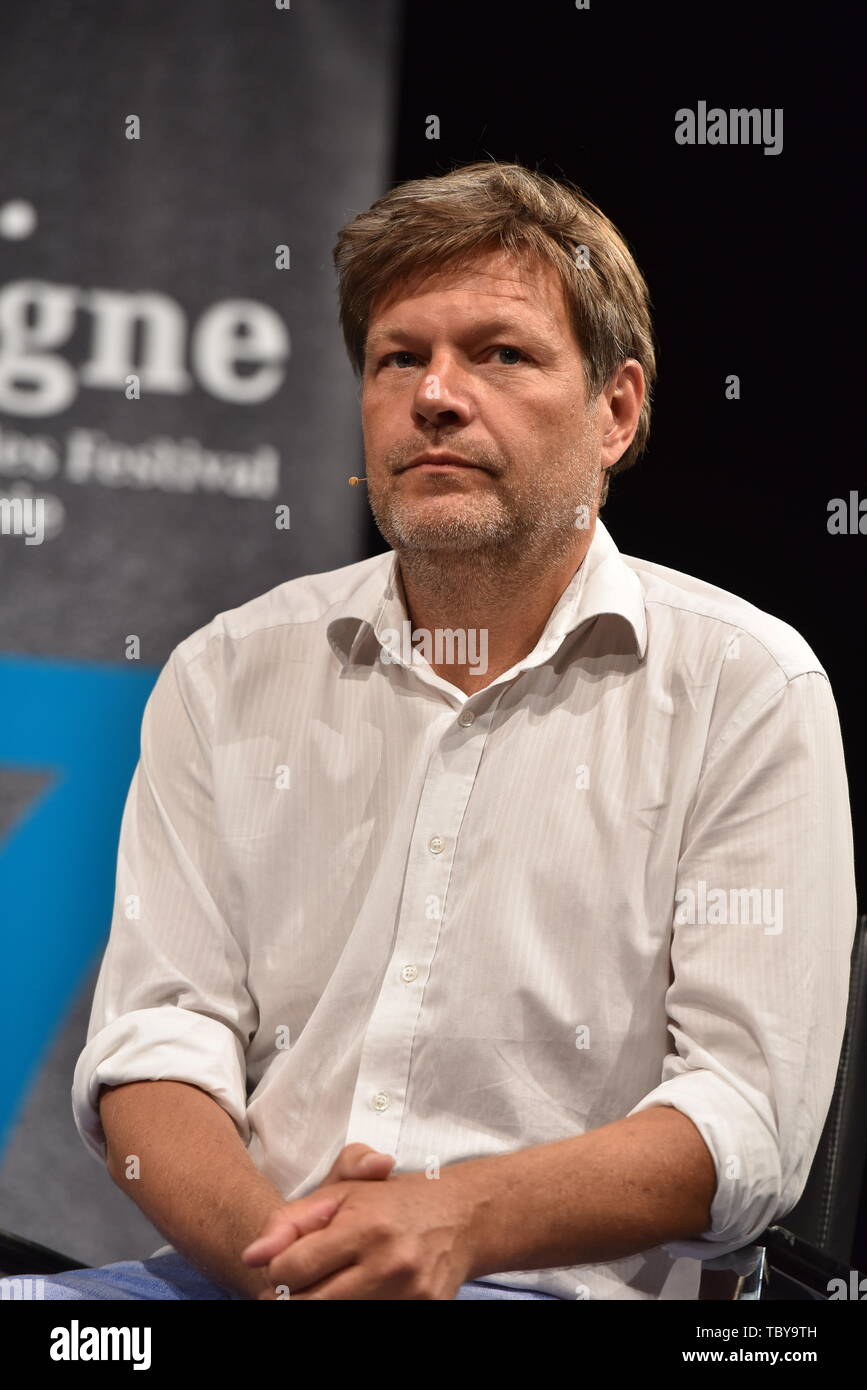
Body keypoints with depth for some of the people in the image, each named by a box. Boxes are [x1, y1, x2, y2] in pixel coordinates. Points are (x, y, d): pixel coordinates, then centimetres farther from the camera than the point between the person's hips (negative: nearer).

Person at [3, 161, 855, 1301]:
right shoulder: (228, 676, 14)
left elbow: (750, 1109, -3)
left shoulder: (748, 686, 5)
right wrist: (267, 1239, -14)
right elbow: (156, 1037, 7)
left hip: (556, 1285, -2)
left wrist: (460, 1221, -19)